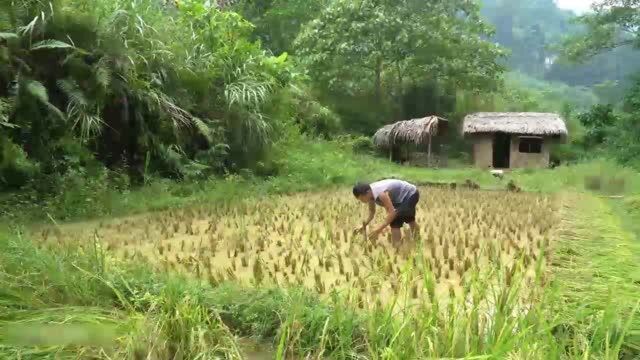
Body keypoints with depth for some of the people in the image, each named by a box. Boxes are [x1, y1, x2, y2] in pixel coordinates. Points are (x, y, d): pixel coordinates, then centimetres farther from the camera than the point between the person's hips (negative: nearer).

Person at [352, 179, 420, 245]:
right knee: (409, 218, 31)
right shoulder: (370, 192, -12)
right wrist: (364, 225, -11)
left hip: (411, 195, -10)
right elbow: (372, 211, 1)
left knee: (395, 222, -21)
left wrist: (379, 229, -45)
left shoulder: (380, 193, -39)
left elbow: (392, 212, -43)